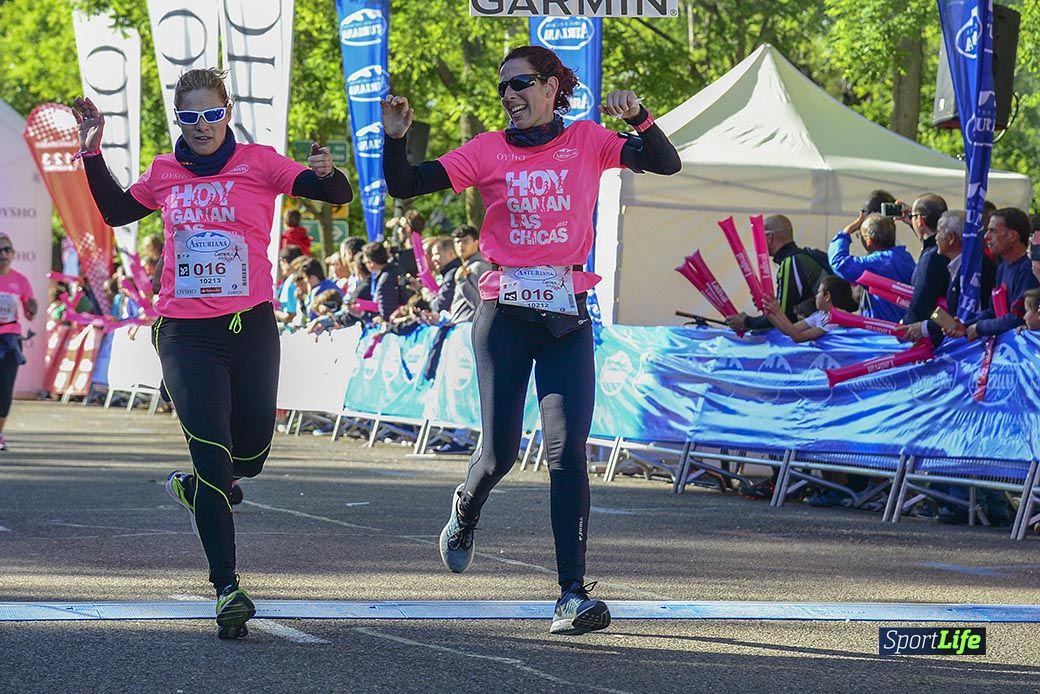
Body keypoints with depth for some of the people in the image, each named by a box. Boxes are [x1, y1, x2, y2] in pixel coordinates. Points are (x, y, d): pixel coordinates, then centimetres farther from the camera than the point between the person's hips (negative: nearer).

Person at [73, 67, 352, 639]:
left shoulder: (257, 163, -1)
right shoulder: (164, 175, 9)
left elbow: (337, 196, -7)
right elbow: (116, 212, 27)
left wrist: (326, 174, -30)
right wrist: (92, 153, 18)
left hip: (251, 328, 0)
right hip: (185, 332, 0)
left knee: (251, 455, 13)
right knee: (212, 451, -12)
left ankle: (196, 487, 48)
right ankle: (226, 587, -13)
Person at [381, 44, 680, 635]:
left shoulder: (588, 141, 6)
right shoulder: (489, 151, 4)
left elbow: (666, 164, -1)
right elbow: (406, 187, 2)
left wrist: (638, 118, -18)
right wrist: (395, 138, -15)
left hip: (567, 313, 0)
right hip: (505, 312, 0)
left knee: (568, 452, -9)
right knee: (500, 451, -1)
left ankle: (573, 593, -8)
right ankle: (465, 512, 36)